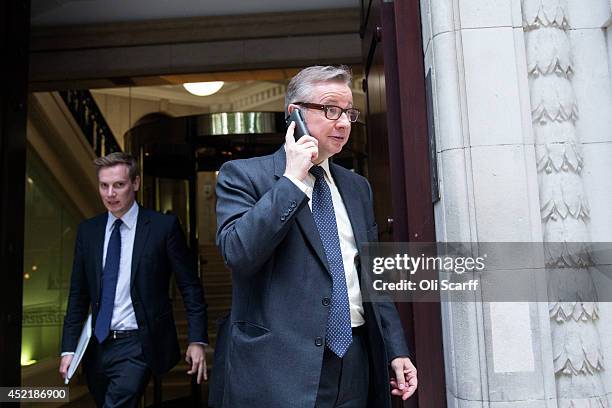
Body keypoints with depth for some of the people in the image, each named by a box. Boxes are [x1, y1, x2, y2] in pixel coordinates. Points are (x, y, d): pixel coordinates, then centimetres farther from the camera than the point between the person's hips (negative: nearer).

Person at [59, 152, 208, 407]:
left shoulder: (164, 226, -8)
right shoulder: (87, 231, 5)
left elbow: (190, 286, -6)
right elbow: (78, 294, 9)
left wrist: (197, 340, -12)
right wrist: (69, 348, 4)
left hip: (139, 347, -5)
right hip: (98, 346, 5)